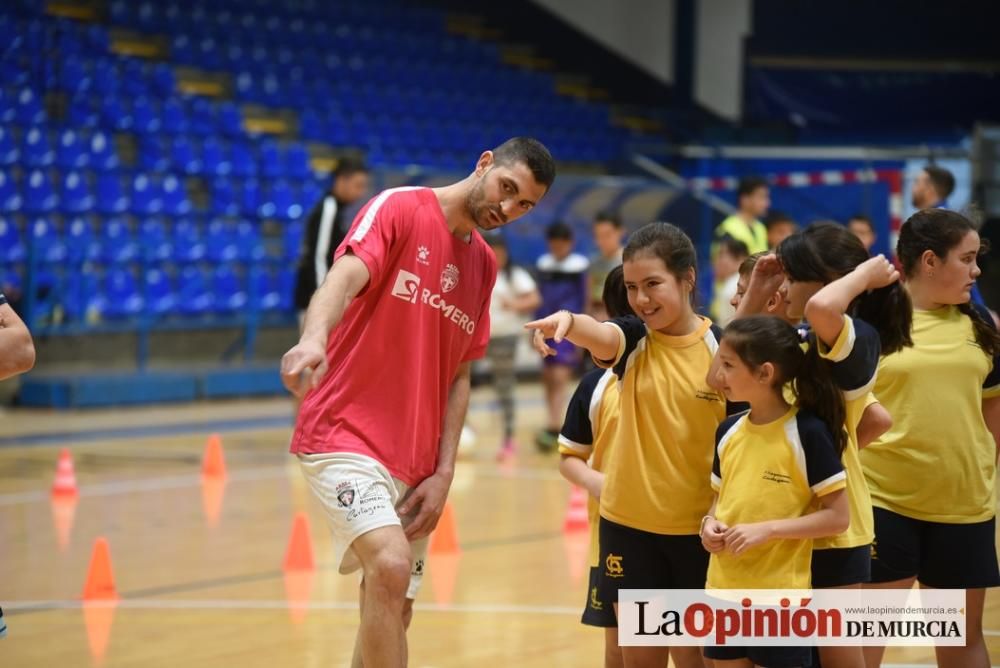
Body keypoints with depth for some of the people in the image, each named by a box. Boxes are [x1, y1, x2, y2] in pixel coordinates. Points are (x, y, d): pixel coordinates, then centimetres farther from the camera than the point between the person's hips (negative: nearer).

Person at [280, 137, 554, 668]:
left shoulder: (485, 266, 13)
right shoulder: (398, 208, -7)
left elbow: (458, 378, 14)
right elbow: (344, 278, -26)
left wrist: (443, 474, 3)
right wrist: (314, 337, -47)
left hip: (415, 464, 7)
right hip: (345, 436, -7)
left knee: (393, 615, 9)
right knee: (390, 567, -27)